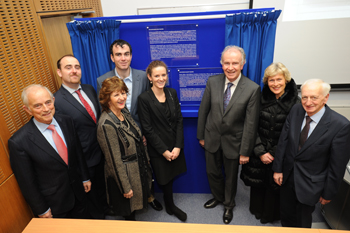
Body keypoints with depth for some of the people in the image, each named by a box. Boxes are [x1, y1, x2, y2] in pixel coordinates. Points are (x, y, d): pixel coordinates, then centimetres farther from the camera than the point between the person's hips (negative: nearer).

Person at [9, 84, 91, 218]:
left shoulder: (66, 122, -9)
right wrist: (41, 210, -6)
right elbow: (26, 182, -14)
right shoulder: (19, 142, -24)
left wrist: (85, 178, 9)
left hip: (78, 192, 5)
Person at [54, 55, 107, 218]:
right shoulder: (57, 102, -22)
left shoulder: (89, 89, -1)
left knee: (102, 184, 28)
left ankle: (105, 207, 54)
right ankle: (97, 216, 47)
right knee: (90, 189, 21)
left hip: (102, 151, 6)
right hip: (84, 158, -5)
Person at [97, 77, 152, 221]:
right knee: (129, 211, 18)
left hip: (139, 167, 7)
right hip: (125, 173, -7)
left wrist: (146, 159, 14)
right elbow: (115, 160, -23)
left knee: (135, 203, 28)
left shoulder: (124, 111, -4)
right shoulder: (107, 124, -29)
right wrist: (126, 187, -16)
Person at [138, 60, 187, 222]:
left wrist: (177, 146, -8)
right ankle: (171, 207, 38)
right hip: (158, 149, -4)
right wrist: (164, 151, -13)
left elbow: (179, 120, -1)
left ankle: (168, 202, 44)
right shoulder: (144, 99, -15)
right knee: (165, 179, 12)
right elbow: (148, 129, -14)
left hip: (175, 146, 4)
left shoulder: (172, 93, 0)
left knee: (171, 176, 17)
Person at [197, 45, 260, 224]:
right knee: (212, 173, 21)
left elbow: (251, 123, -14)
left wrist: (245, 151, -11)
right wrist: (201, 135, 4)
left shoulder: (252, 89, -17)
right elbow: (203, 110, -1)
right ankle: (218, 197, 52)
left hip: (233, 141, -2)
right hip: (212, 138, 3)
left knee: (231, 176, 19)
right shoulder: (212, 82, -9)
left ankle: (229, 205, 48)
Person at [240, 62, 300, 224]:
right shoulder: (261, 99, -5)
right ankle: (257, 210, 44)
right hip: (259, 152, 2)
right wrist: (261, 152, -11)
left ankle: (270, 215, 42)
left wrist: (274, 154, -11)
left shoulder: (296, 103, -10)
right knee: (257, 183, 16)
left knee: (275, 185, 14)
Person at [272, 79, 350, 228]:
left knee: (302, 222, 16)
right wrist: (277, 169, 1)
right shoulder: (295, 111, -10)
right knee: (286, 215, 23)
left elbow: (337, 165, -14)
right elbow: (283, 141, -2)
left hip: (310, 183, -3)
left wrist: (328, 193, -6)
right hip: (287, 175, 4)